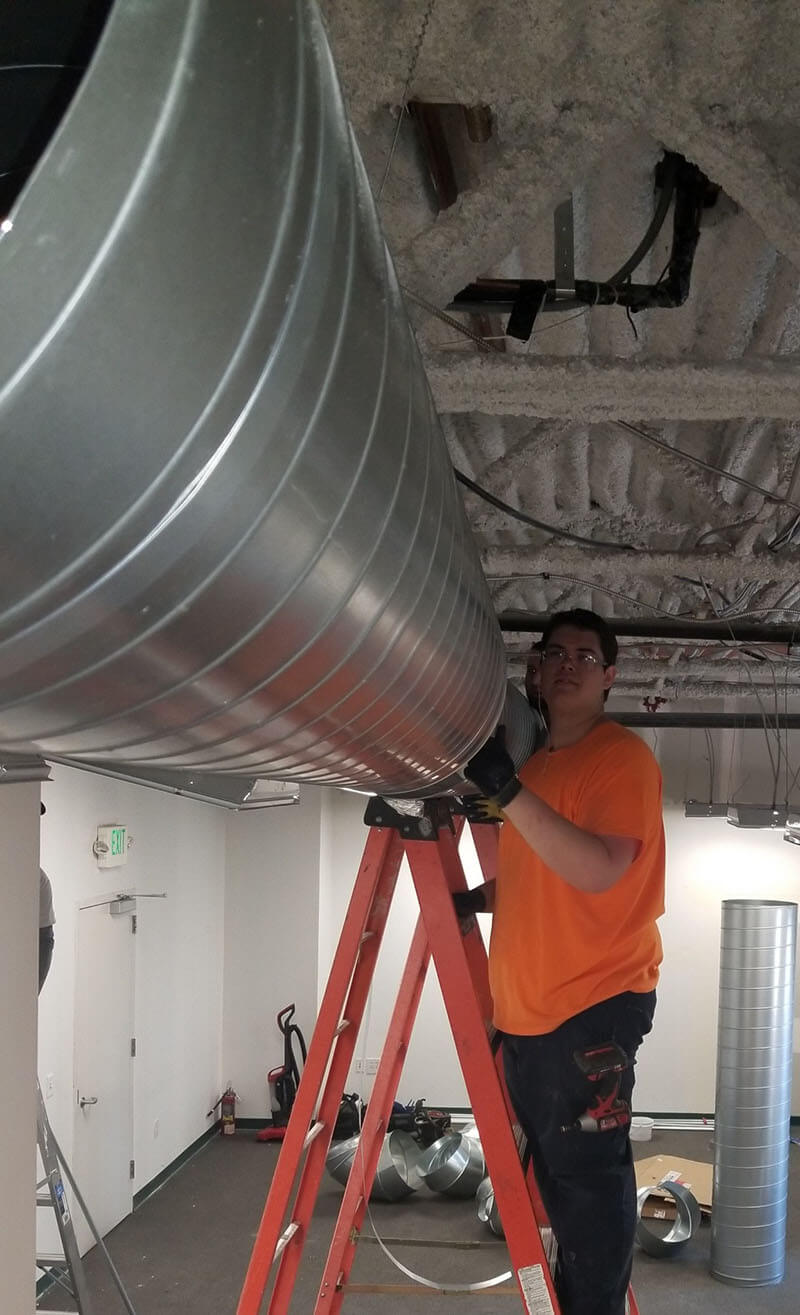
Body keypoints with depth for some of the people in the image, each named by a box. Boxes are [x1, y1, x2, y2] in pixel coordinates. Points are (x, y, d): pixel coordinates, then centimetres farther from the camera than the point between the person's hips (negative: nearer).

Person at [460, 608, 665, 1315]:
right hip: (527, 1007, 8)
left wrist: (507, 790, -28)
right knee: (555, 1173, 15)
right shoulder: (536, 766, 17)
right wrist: (476, 897, 10)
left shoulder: (623, 755, -8)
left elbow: (600, 870, -23)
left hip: (593, 1006, -8)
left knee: (586, 1173, -6)